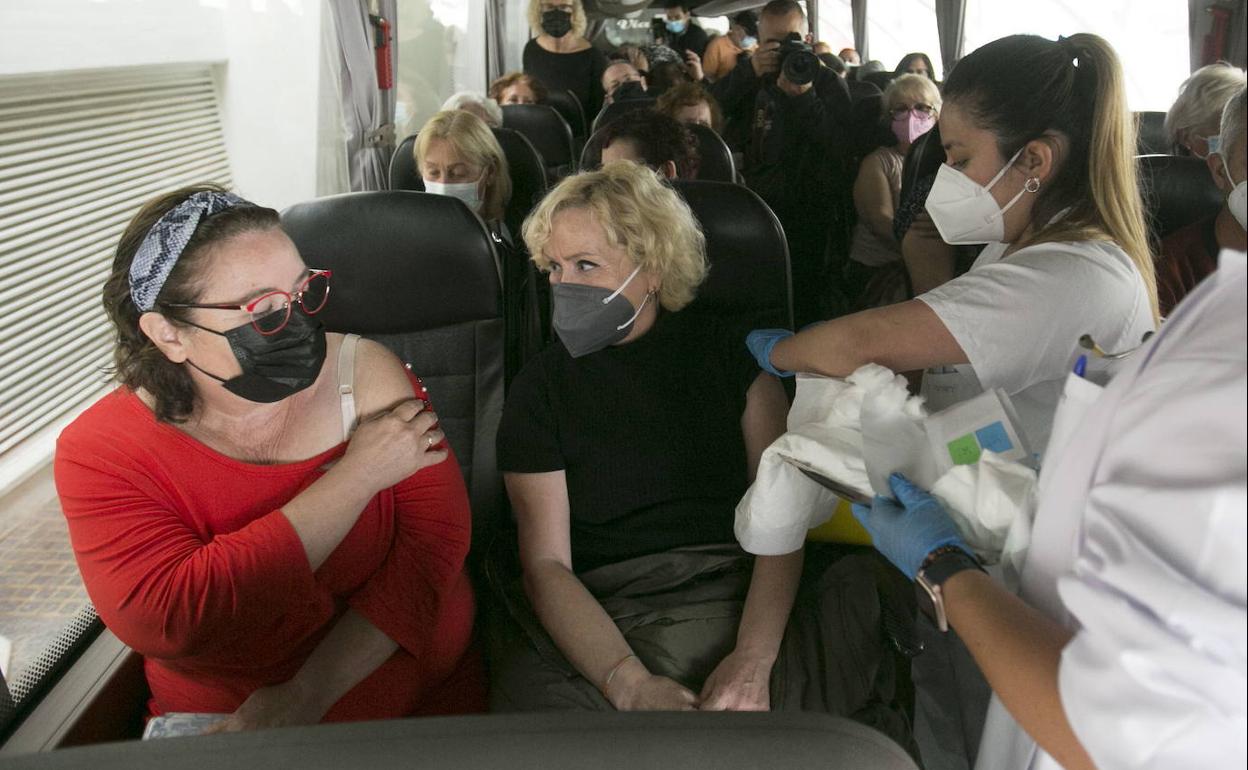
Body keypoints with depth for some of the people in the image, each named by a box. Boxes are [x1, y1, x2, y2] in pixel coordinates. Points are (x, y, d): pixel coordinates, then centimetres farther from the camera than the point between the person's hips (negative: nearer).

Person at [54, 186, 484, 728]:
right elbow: (168, 618, -21)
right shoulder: (99, 451, -7)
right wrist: (361, 473, -18)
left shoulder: (364, 370, -4)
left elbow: (437, 535, -10)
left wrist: (308, 694, -19)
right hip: (220, 738, 0)